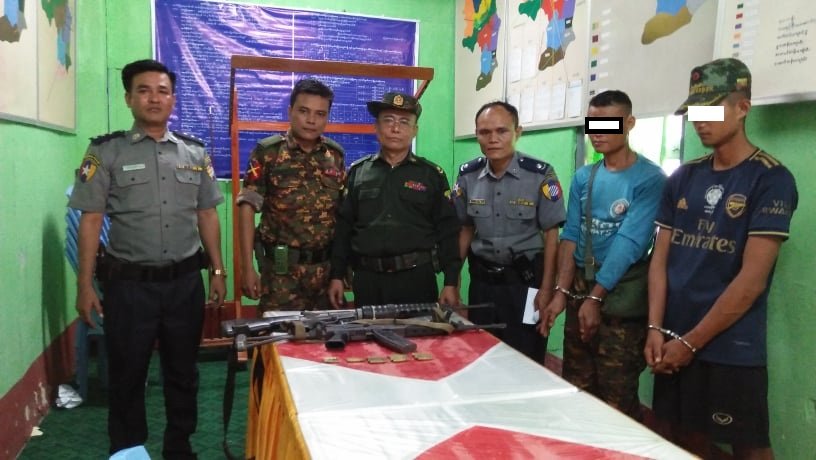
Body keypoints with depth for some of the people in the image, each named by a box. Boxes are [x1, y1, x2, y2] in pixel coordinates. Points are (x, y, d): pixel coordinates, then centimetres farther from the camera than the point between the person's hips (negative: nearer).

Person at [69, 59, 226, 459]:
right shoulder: (106, 151, -3)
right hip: (128, 283, -2)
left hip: (186, 280, 3)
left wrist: (217, 271, 7)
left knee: (183, 371, 13)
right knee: (127, 376, 10)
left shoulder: (195, 152, 6)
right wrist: (85, 285, -7)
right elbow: (90, 221, -4)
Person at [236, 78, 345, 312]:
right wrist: (247, 267, -12)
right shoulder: (268, 151, -6)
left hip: (328, 265, 4)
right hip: (282, 267, -3)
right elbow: (247, 206, -8)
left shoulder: (335, 154, 5)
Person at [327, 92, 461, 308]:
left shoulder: (432, 175, 3)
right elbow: (343, 227, 7)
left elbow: (447, 231, 1)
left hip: (417, 277, -1)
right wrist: (337, 276, 3)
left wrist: (450, 283, -4)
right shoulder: (357, 172, 7)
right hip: (367, 278, 2)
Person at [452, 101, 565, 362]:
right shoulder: (467, 176, 0)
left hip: (526, 279, -3)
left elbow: (551, 234, -8)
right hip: (482, 279, 4)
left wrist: (546, 289, -11)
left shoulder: (540, 175, -12)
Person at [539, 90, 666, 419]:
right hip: (580, 290, 6)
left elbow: (629, 243, -16)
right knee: (575, 389, 15)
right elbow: (571, 235, 3)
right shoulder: (583, 178, 8)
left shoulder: (649, 179, -10)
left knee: (617, 398, 0)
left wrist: (596, 296, -17)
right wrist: (562, 291, -7)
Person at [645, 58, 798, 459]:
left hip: (732, 349, -5)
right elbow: (660, 260, 7)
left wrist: (691, 341, -12)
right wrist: (655, 328, -3)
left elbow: (752, 279, -14)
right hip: (675, 343, 5)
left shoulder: (771, 179, -9)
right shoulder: (682, 179, 7)